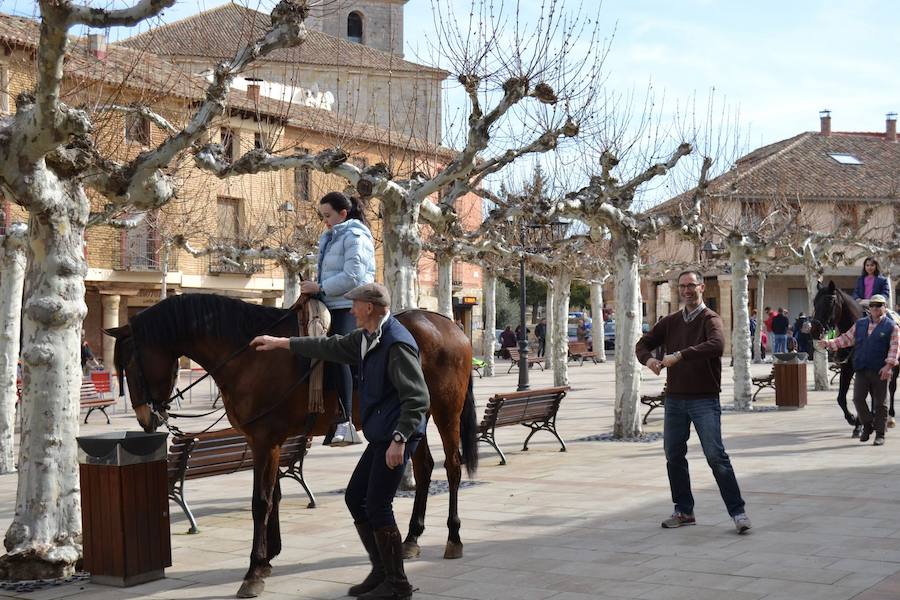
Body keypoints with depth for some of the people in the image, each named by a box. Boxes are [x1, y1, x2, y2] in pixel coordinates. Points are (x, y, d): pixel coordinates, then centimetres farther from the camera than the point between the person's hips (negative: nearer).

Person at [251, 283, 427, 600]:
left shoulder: (397, 344, -19)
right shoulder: (368, 338, 12)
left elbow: (417, 399, -22)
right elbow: (331, 347, 26)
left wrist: (399, 439, -27)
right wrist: (282, 343, 29)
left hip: (395, 437, -10)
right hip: (380, 434, 10)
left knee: (377, 506, -7)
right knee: (355, 497, 14)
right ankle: (381, 571, 23)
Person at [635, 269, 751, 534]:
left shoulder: (710, 319, -7)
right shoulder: (670, 322, 11)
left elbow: (716, 344, -27)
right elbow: (643, 343, 14)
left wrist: (679, 356, -32)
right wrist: (648, 359, -10)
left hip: (704, 400, -6)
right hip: (674, 399, 6)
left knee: (716, 456, -10)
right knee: (674, 457, 10)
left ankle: (738, 512, -3)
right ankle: (684, 511, 22)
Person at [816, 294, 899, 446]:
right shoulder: (860, 324, 13)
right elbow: (846, 339, 15)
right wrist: (828, 344, 4)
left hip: (880, 372, -4)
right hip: (861, 370, 4)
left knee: (880, 403, 2)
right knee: (858, 398, -3)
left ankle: (880, 433, 11)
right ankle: (867, 425, 17)